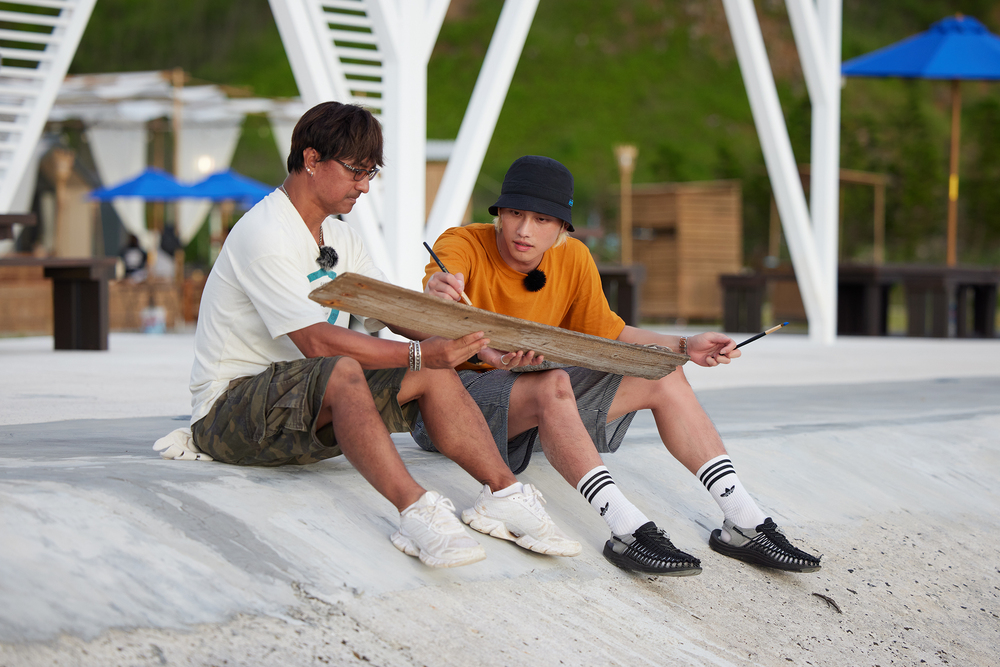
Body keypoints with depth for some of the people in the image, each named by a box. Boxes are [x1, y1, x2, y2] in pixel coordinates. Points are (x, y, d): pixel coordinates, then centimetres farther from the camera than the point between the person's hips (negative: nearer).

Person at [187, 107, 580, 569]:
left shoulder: (338, 239, 14)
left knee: (436, 373, -7)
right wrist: (420, 353, -31)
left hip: (311, 415, 9)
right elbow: (316, 341, -27)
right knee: (342, 372, -37)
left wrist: (477, 344, -8)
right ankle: (416, 510, -50)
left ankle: (504, 494, -17)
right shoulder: (264, 235, -18)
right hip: (228, 411, -9)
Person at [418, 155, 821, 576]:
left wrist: (683, 347, -4)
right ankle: (627, 529, -46)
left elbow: (606, 333, 10)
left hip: (540, 402, 7)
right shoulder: (462, 245, -19)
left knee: (663, 377, -5)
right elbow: (439, 310, -40)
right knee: (552, 384, -38)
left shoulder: (573, 259, 0)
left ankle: (743, 522, -9)